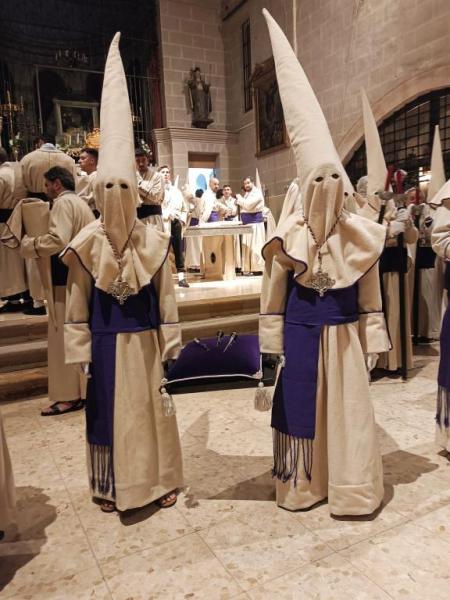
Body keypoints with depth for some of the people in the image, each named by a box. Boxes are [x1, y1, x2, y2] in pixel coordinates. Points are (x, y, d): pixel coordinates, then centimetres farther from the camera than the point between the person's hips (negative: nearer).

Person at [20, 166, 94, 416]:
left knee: (64, 336, -4)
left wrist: (29, 245, -9)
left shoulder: (63, 203, -11)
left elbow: (58, 239, -23)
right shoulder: (80, 202, 19)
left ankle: (70, 395, 2)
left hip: (67, 280, -10)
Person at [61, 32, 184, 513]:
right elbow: (78, 301, 1)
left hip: (143, 338, 0)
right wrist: (80, 348, 0)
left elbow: (166, 297, 0)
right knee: (107, 411, 11)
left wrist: (169, 342, 0)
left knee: (150, 409, 10)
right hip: (106, 341, 1)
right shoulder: (86, 244, -4)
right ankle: (112, 487, 29)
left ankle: (159, 479, 28)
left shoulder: (153, 241, -4)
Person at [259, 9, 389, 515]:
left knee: (347, 409, 9)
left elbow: (369, 292, 4)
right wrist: (273, 340, 0)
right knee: (303, 406, 11)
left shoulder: (358, 233, -1)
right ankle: (304, 482, 29)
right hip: (302, 333, -1)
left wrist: (371, 339, 4)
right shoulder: (288, 234, -6)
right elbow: (274, 294, -1)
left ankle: (349, 486, 27)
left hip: (342, 333, 1)